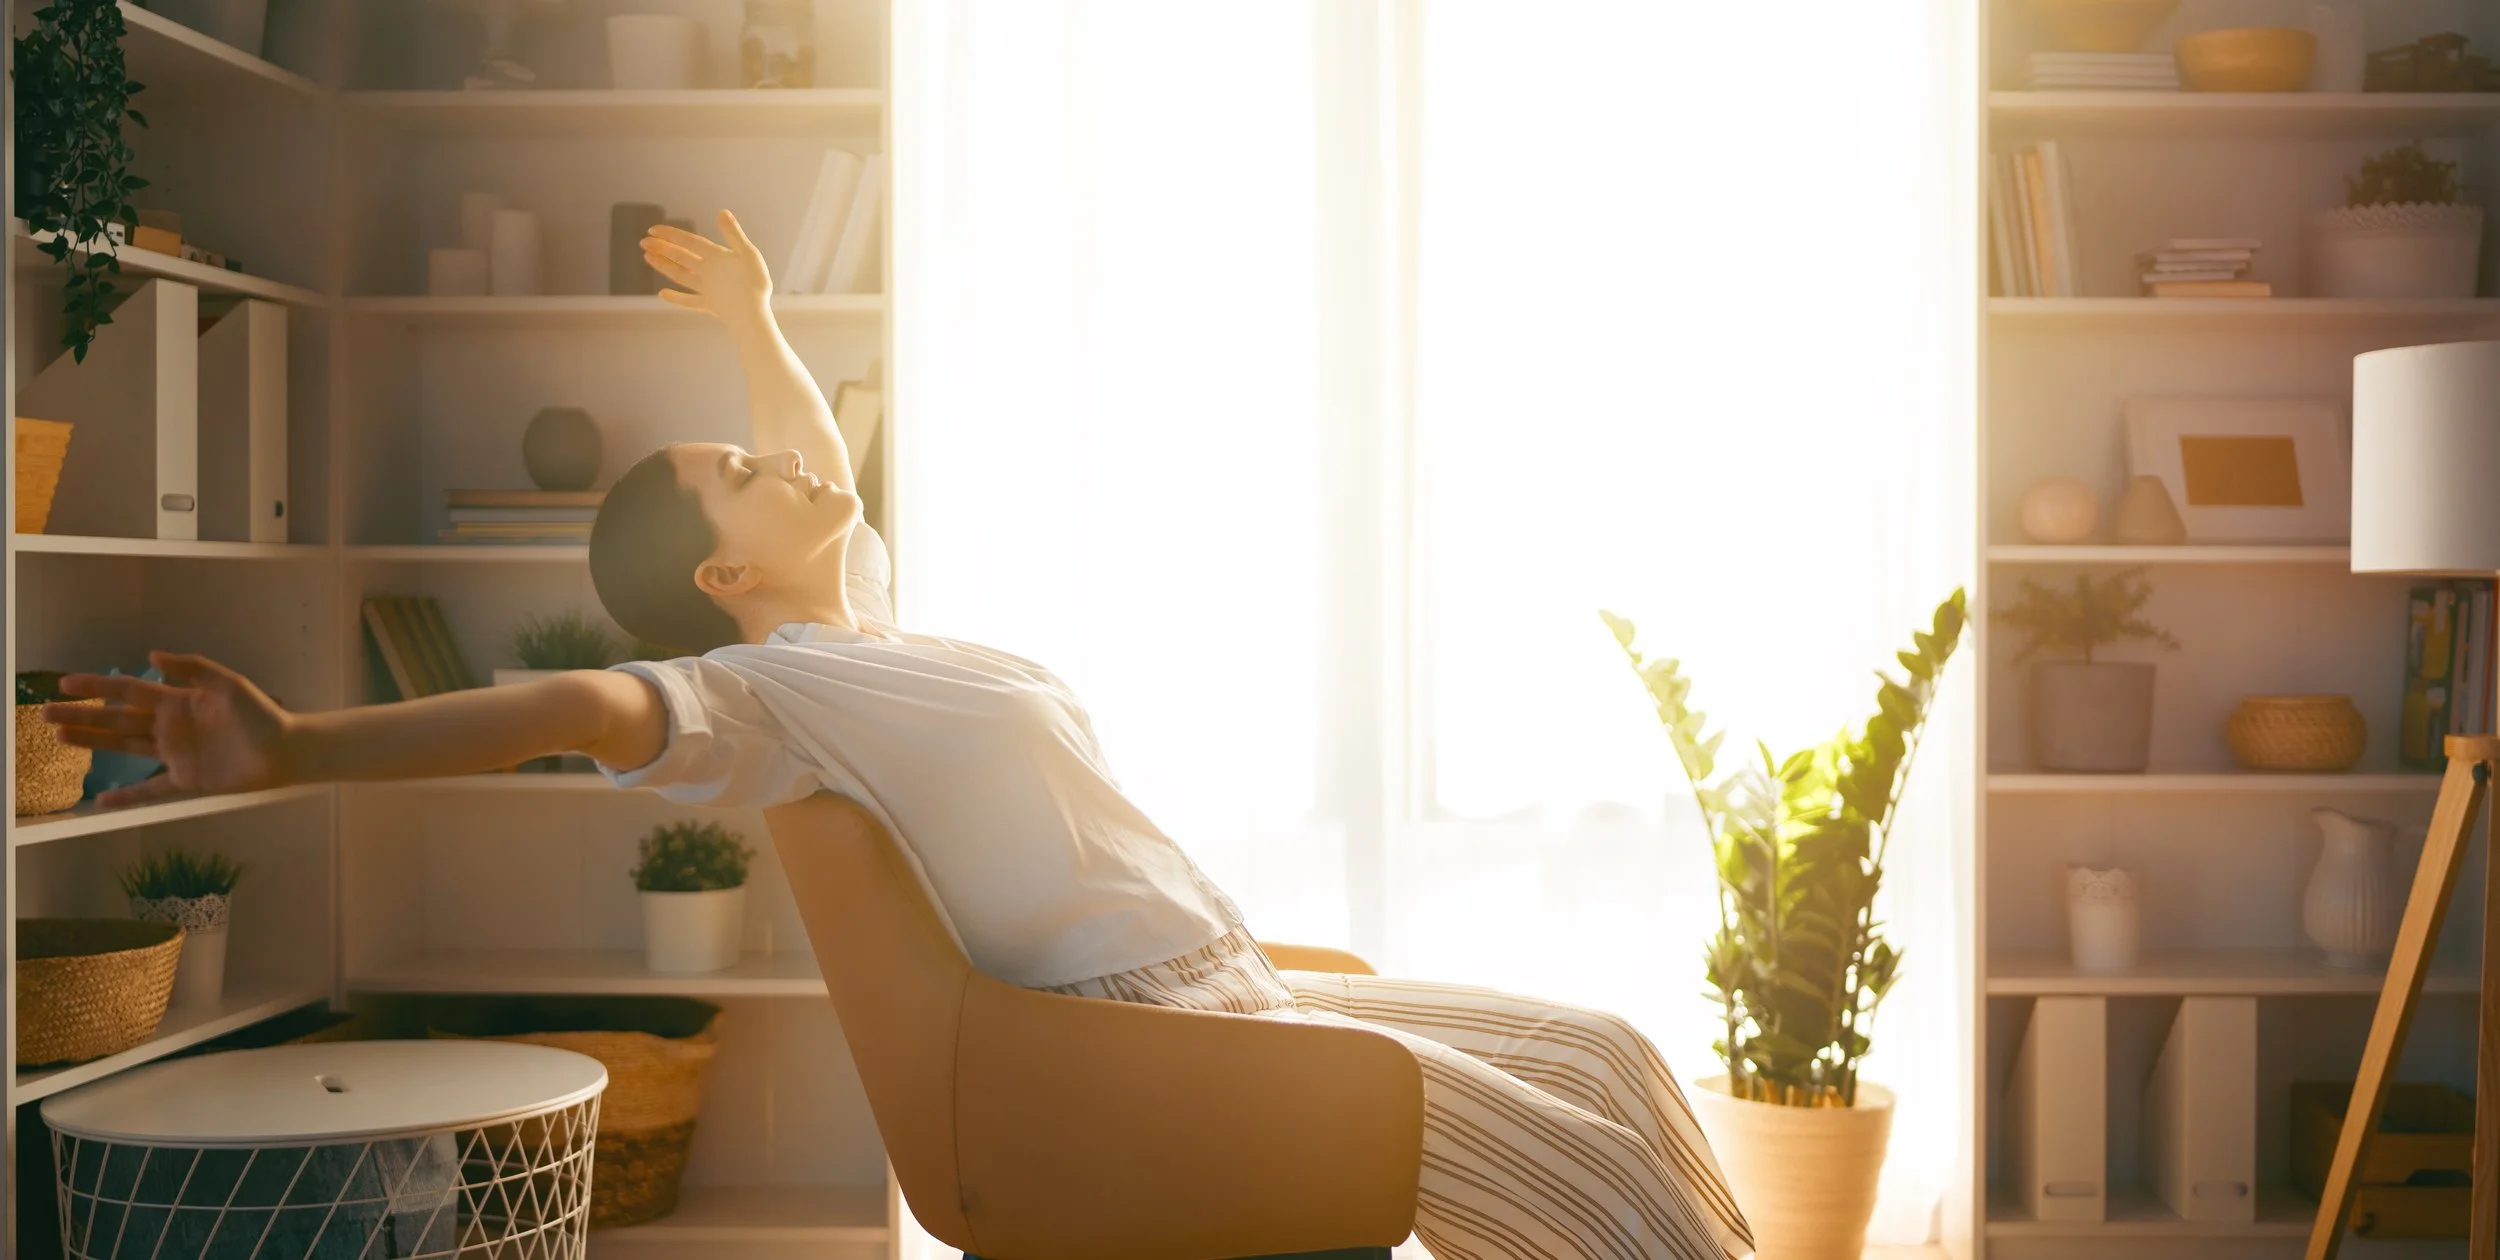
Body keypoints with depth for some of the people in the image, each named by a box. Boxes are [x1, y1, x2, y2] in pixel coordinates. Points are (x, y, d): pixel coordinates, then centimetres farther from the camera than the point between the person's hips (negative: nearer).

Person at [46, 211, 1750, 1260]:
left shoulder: (869, 629, 16)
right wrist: (298, 749, -46)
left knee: (1601, 1056, 14)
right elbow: (580, 709, -31)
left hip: (1232, 987, 10)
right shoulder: (763, 693, -12)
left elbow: (832, 474, 36)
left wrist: (757, 325, 34)